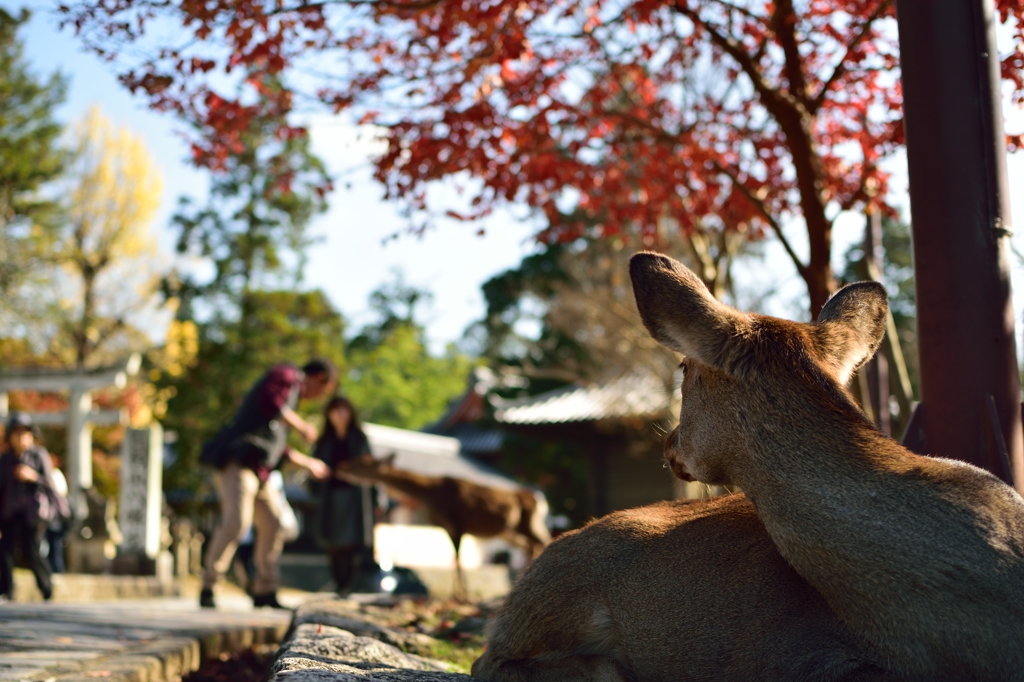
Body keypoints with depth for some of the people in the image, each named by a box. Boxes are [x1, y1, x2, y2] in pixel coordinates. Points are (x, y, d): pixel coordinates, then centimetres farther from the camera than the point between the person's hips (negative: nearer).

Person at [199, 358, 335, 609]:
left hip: (257, 470, 10)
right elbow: (269, 401, -22)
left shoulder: (290, 396, 28)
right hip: (237, 459, -10)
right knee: (236, 521, -23)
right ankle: (208, 587, -16)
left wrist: (308, 463, 39)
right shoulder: (288, 375, 0)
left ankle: (264, 591, 18)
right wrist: (301, 425, -12)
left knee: (272, 525, 11)